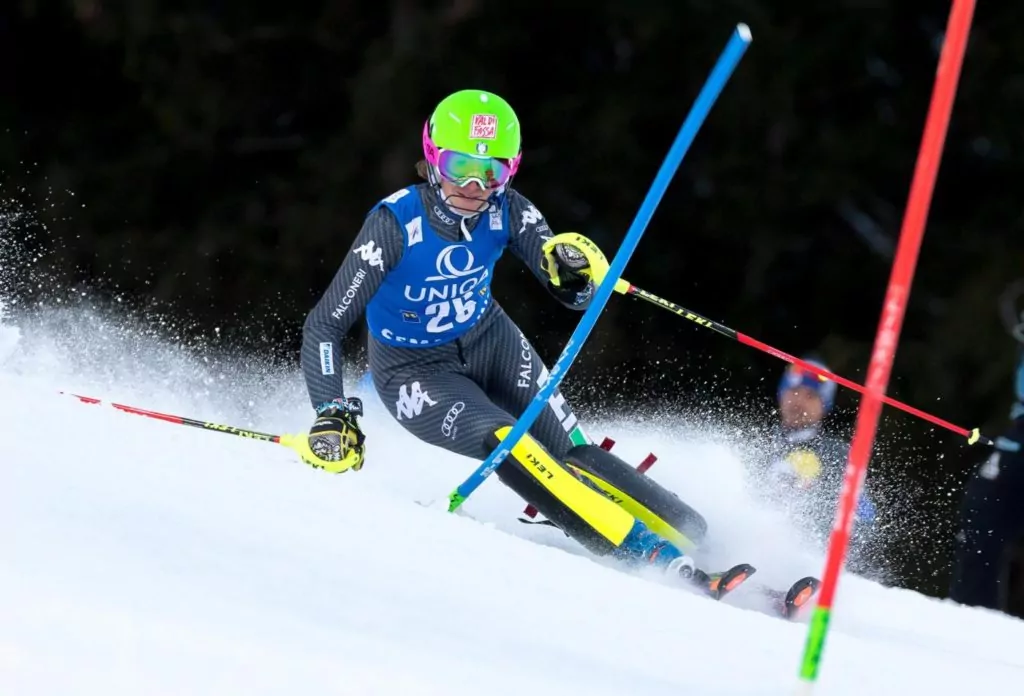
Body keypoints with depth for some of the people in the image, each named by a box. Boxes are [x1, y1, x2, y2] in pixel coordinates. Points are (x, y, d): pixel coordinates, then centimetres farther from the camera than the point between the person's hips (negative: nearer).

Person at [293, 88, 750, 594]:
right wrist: (332, 417, -36)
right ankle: (653, 556, -29)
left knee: (572, 457, -6)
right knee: (511, 449, -25)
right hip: (415, 371, -5)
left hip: (487, 340, 5)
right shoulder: (395, 224, -28)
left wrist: (576, 270, -39)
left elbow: (575, 296, -15)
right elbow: (324, 326, -25)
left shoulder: (505, 211, -17)